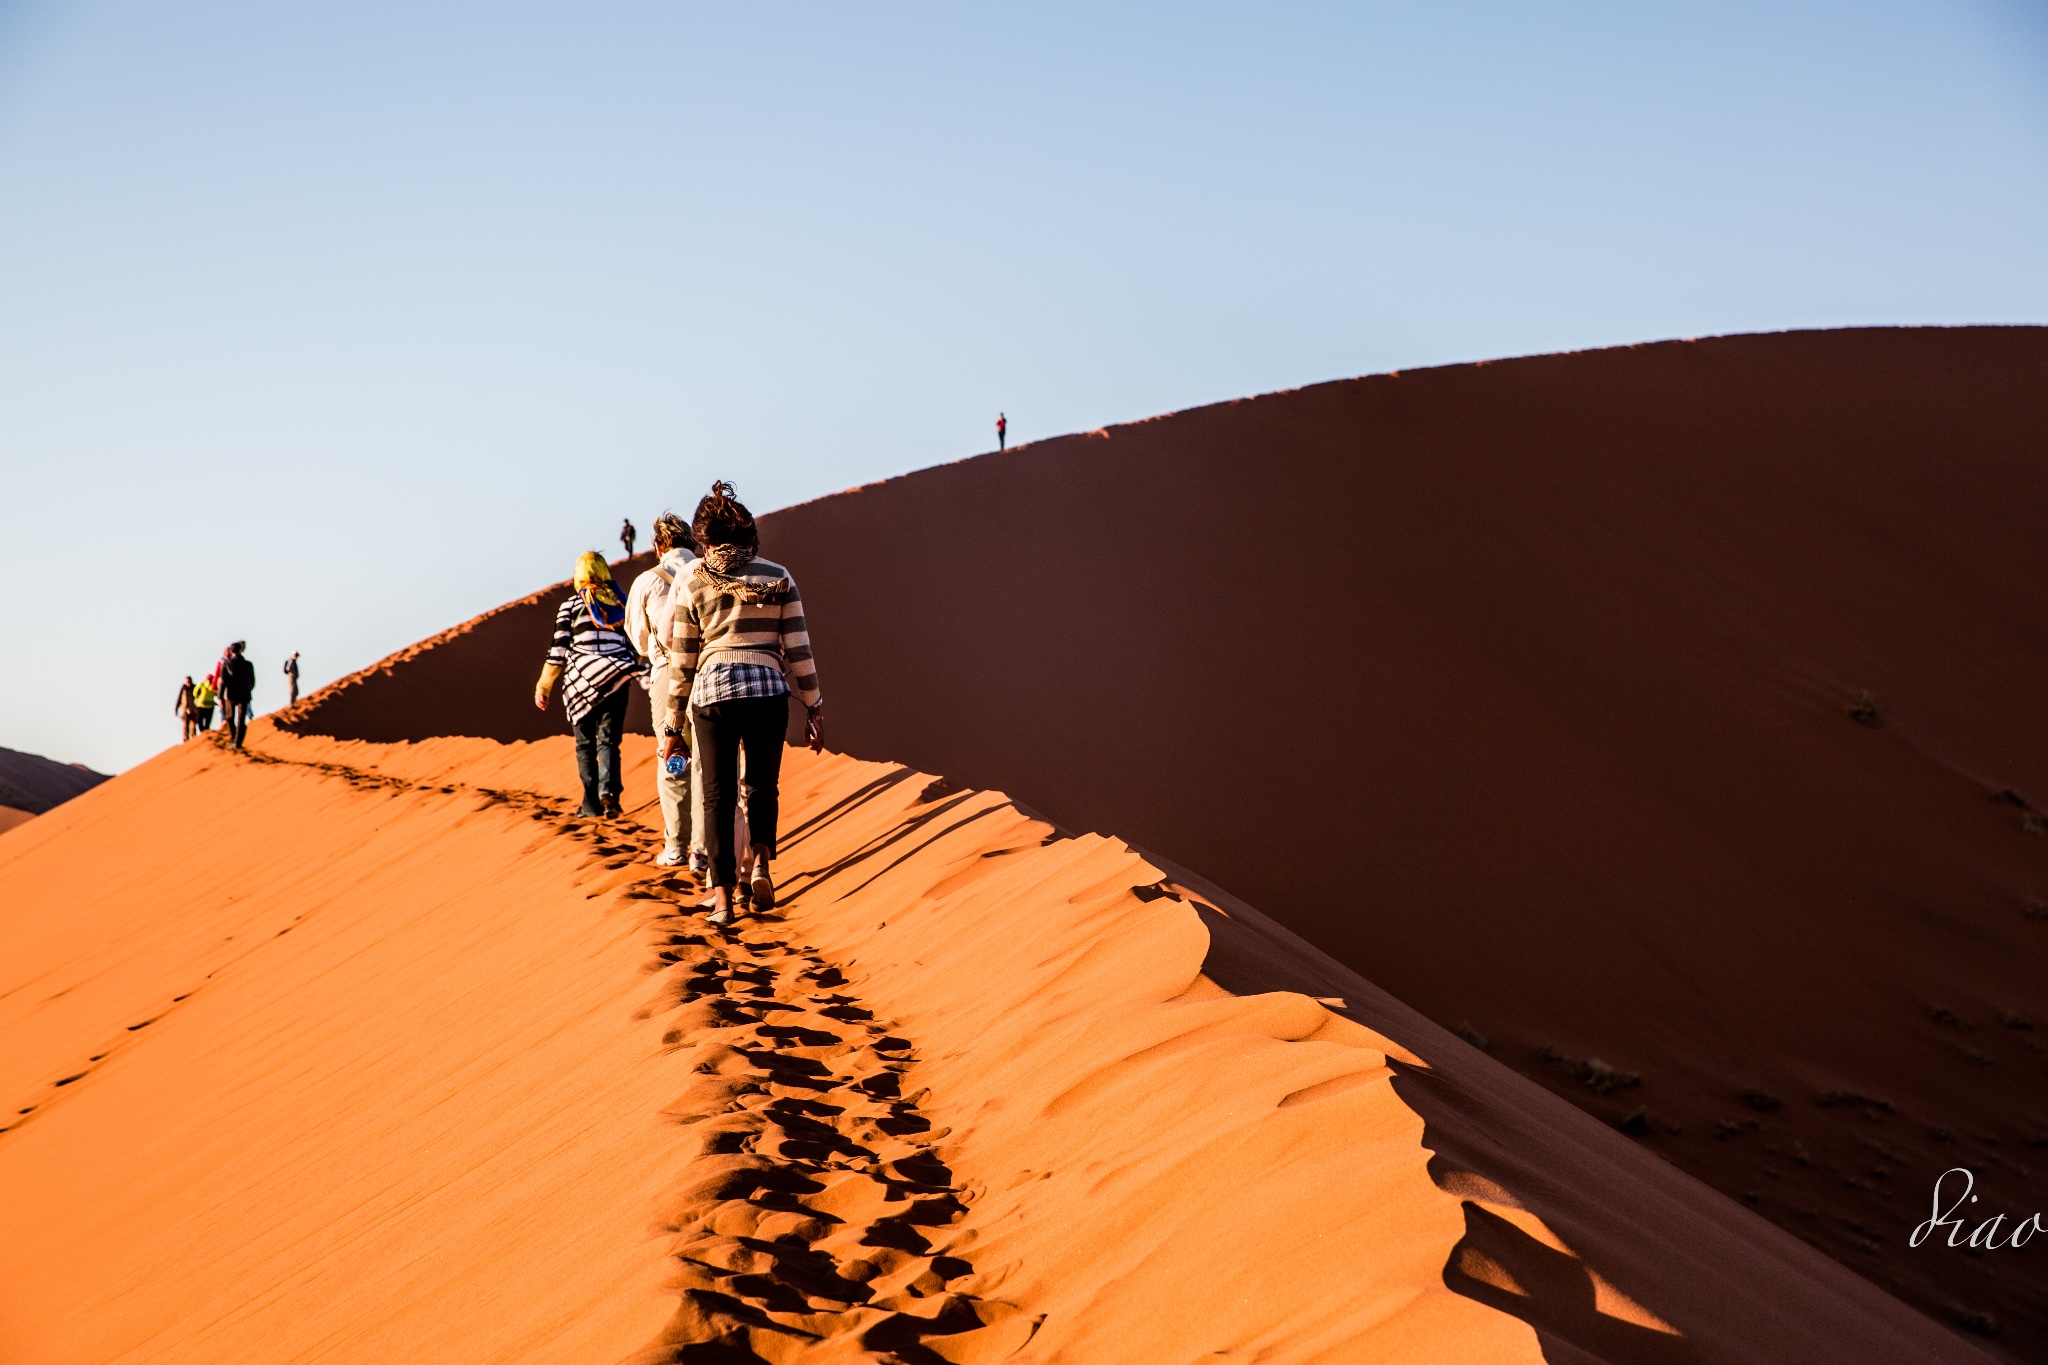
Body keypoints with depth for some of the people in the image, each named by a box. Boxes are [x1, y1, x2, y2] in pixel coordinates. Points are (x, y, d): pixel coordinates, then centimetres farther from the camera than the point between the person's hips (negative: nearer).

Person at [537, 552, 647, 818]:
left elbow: (559, 648, -1)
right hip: (616, 680, 2)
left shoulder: (570, 605, 2)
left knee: (585, 744, 8)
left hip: (581, 679, -2)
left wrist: (543, 686, 5)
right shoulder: (621, 603, 10)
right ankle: (609, 791, -21)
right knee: (609, 740, 3)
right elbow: (636, 645, 10)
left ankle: (592, 803, 7)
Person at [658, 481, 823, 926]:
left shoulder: (691, 584, 3)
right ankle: (761, 861, -4)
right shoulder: (779, 578, 5)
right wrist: (814, 707, 9)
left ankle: (722, 897, 2)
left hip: (712, 692, 0)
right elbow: (798, 650, 2)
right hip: (768, 690, 1)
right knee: (762, 785, 19)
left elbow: (681, 662, 5)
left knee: (718, 796, 7)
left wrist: (673, 727, 11)